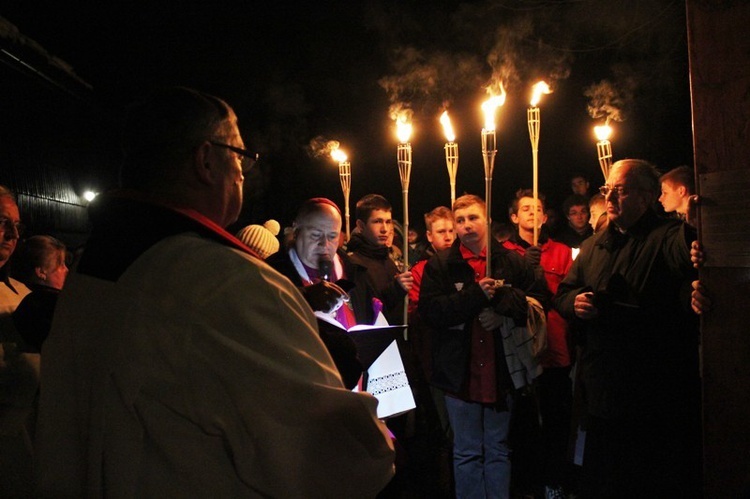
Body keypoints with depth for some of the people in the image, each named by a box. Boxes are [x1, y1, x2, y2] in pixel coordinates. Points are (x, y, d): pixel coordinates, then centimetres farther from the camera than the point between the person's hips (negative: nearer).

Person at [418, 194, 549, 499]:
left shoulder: (512, 261, 2)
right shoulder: (440, 265, -2)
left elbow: (539, 300, -4)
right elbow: (430, 311, -13)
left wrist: (502, 304, -19)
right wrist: (475, 295, -20)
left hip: (502, 370, 1)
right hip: (461, 373, -1)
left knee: (498, 449, 17)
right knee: (467, 453, 12)